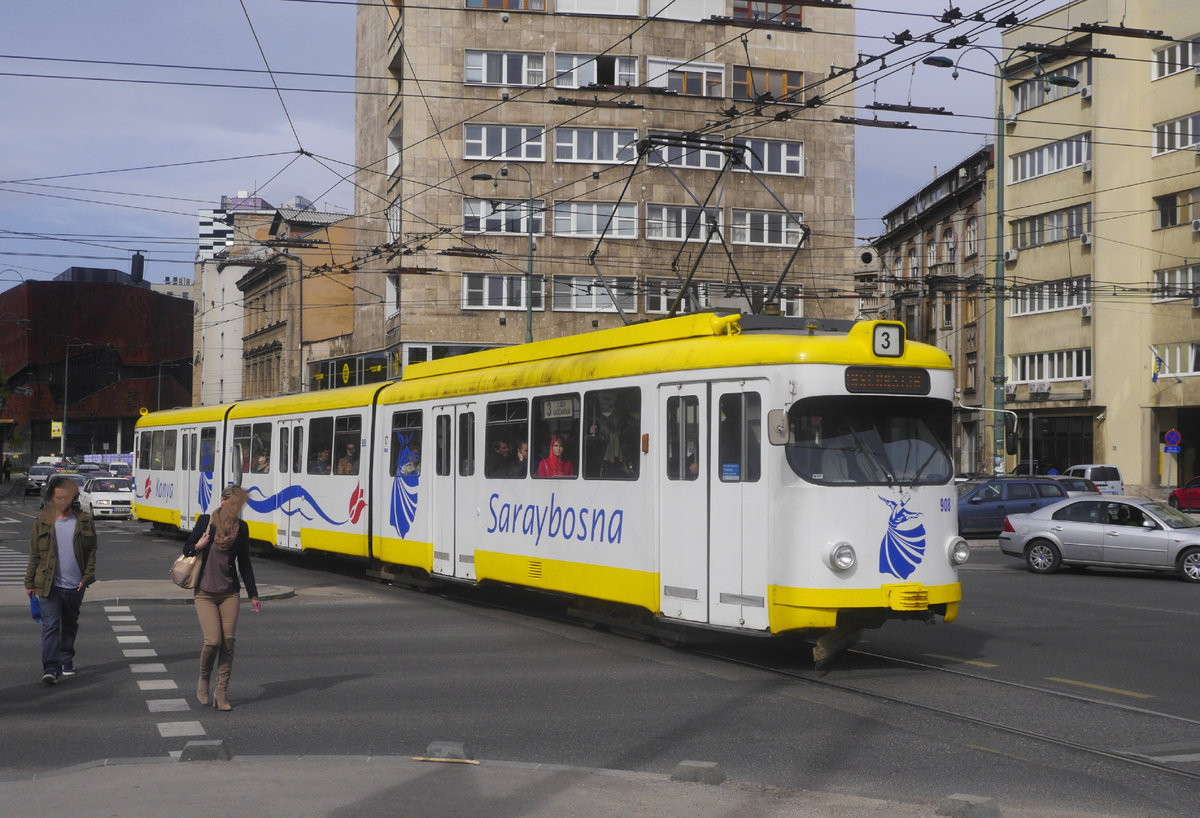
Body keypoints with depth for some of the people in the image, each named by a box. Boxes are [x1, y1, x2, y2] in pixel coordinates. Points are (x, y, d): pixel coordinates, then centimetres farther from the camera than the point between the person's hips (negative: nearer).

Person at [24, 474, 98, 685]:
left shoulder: (84, 521, 2)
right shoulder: (42, 521, 1)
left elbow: (91, 551, 4)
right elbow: (34, 555, 4)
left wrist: (87, 577, -6)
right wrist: (30, 582, 2)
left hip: (75, 586, 2)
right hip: (49, 585, -2)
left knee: (70, 625, 16)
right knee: (50, 626, -11)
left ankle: (66, 660, 34)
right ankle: (51, 669, -16)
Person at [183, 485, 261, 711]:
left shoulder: (241, 527, 4)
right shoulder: (205, 521, -5)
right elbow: (186, 549, 5)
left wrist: (253, 595, 12)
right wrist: (198, 546, -18)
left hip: (230, 593, 3)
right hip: (205, 593, -3)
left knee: (229, 641, -6)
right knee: (213, 640, -13)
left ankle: (222, 692, 5)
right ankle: (203, 680, 15)